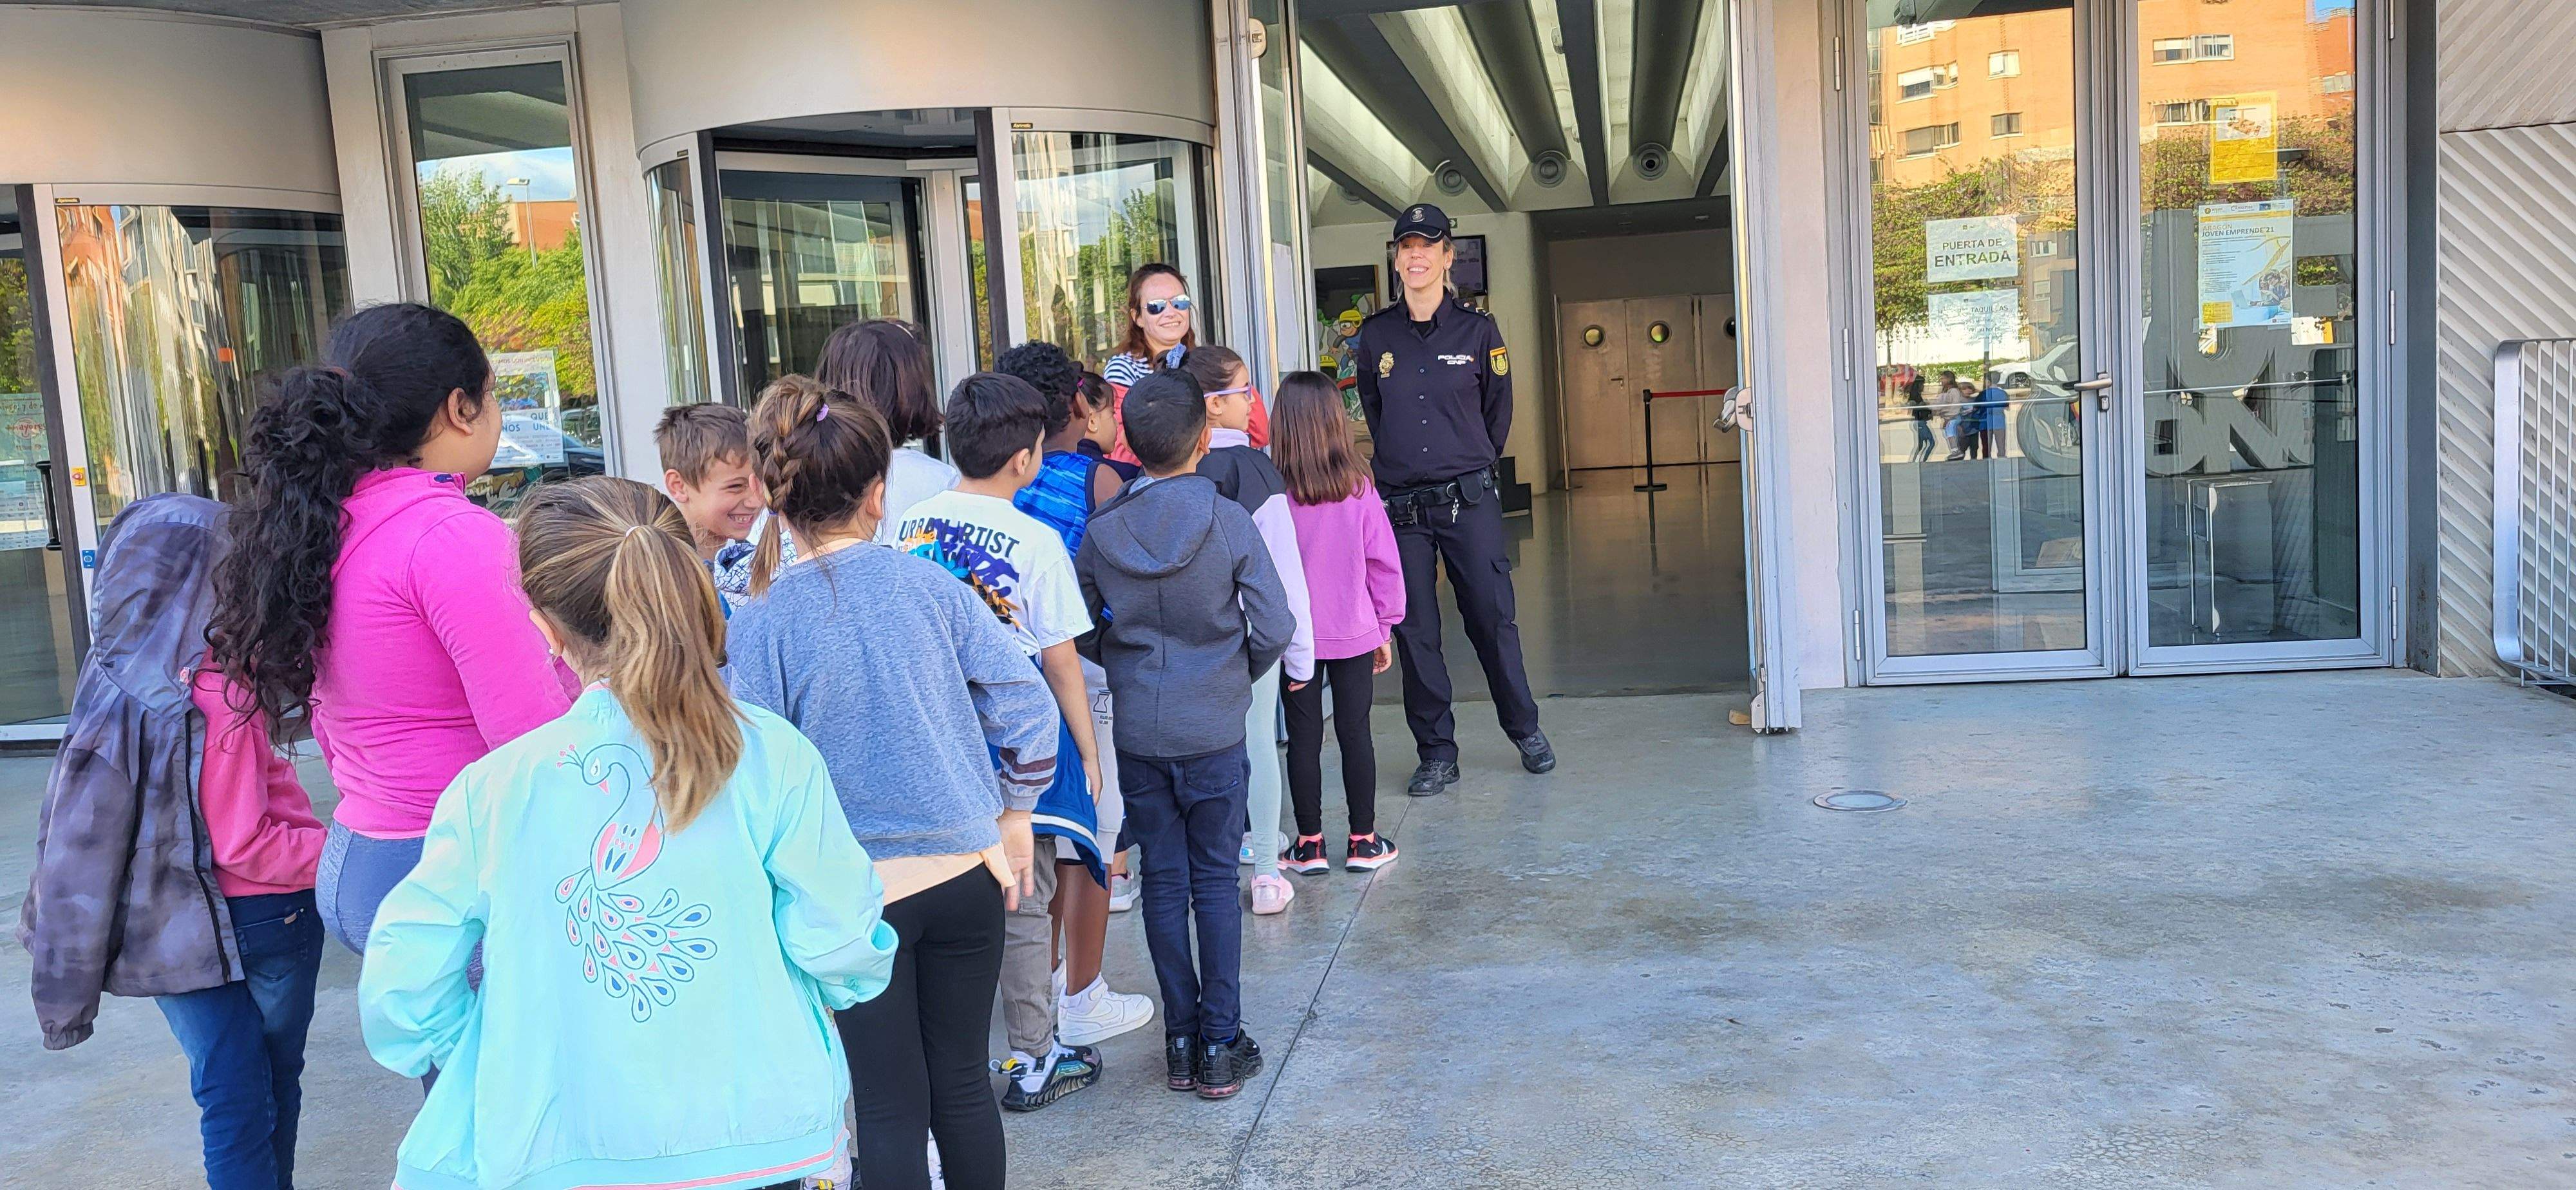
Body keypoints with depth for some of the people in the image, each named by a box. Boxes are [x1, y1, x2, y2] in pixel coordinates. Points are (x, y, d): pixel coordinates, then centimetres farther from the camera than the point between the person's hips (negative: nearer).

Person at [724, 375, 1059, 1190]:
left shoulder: (760, 623, -11)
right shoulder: (930, 584, -5)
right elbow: (1026, 703, -4)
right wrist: (1013, 817, 9)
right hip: (965, 875, 3)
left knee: (890, 1109, 10)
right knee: (963, 1084, 18)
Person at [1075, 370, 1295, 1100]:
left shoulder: (1100, 533, -5)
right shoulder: (1229, 522, -12)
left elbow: (1081, 633, 2)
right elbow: (1274, 629, -10)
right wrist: (1236, 674, 8)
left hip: (1138, 733, 2)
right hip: (1214, 731, -2)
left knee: (1163, 881, 11)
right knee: (1215, 881, 8)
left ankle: (1181, 1041, 18)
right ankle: (1221, 1046, 12)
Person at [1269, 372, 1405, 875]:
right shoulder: (1359, 488, -8)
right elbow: (1384, 562, -2)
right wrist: (1386, 627, 9)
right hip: (1354, 633, 1)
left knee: (1304, 738, 8)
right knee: (1355, 733, 10)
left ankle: (1309, 844, 15)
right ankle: (1363, 842, 16)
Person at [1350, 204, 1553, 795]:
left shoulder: (1477, 330, 1)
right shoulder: (1376, 336, 6)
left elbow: (1498, 412, 11)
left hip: (1469, 501, -2)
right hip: (1400, 505, 2)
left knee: (1492, 619, 2)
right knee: (1415, 631, 3)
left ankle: (1526, 731, 21)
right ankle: (1437, 753, 14)